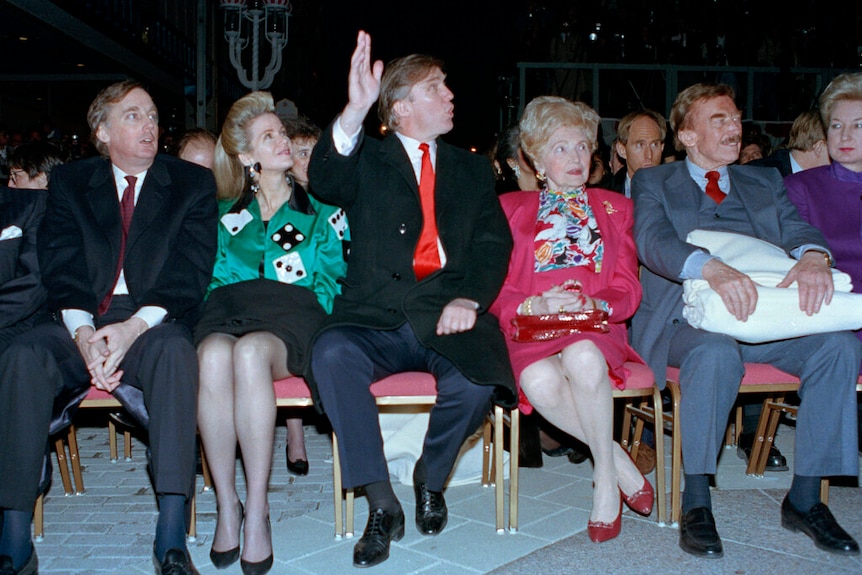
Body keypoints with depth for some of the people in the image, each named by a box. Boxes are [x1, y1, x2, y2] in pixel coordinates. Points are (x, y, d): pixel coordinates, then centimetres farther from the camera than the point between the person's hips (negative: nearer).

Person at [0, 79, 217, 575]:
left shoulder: (193, 184, 10)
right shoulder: (69, 183, 16)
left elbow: (190, 274, -2)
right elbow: (60, 271, 4)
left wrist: (134, 327, -18)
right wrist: (83, 334, -16)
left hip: (154, 325, -2)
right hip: (81, 326, 2)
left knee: (176, 350, -36)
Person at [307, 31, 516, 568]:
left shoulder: (472, 168, 21)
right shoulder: (368, 160, 13)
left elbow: (494, 244, 10)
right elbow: (325, 181, -11)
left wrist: (469, 298, -11)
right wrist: (354, 112, -28)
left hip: (449, 317, 1)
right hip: (376, 318, -1)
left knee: (477, 380, -30)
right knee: (331, 353, -32)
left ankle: (431, 479, 3)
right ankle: (382, 504, -18)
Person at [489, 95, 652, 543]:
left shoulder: (614, 208, 21)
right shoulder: (511, 208, 18)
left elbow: (627, 290, 11)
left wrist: (593, 304, -12)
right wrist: (536, 305, -14)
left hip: (595, 330, 0)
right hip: (531, 332, 0)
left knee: (582, 357, -36)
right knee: (539, 380, -35)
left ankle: (605, 477, -17)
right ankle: (619, 462, -14)